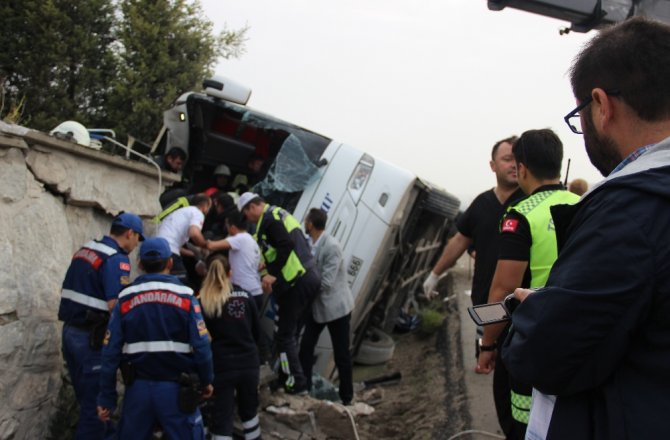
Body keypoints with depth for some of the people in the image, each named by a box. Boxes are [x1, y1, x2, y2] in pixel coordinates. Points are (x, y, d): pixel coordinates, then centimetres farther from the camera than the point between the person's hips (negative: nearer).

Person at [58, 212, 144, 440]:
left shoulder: (84, 250, 12)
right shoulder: (117, 259, -15)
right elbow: (115, 306, -24)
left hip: (70, 330, 9)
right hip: (91, 337, -9)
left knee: (87, 397, 19)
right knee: (96, 402, 1)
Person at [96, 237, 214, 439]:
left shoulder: (125, 299, 0)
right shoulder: (185, 297, -6)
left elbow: (111, 350, -3)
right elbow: (201, 346, -10)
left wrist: (106, 397, 4)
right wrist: (206, 381, 6)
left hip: (138, 388, 2)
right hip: (175, 388, -2)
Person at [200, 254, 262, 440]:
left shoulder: (203, 301, -4)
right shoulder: (244, 295, 4)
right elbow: (256, 332, 11)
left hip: (221, 366, -3)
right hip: (249, 362, 3)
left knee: (222, 417, 2)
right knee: (249, 409, 22)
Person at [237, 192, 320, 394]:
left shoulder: (269, 218, -7)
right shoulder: (281, 214, 22)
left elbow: (287, 245, -22)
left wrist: (273, 273, -19)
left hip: (295, 283, -10)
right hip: (310, 277, 10)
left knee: (284, 335, -2)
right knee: (290, 332, 17)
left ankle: (295, 383, 0)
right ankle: (286, 377, 22)